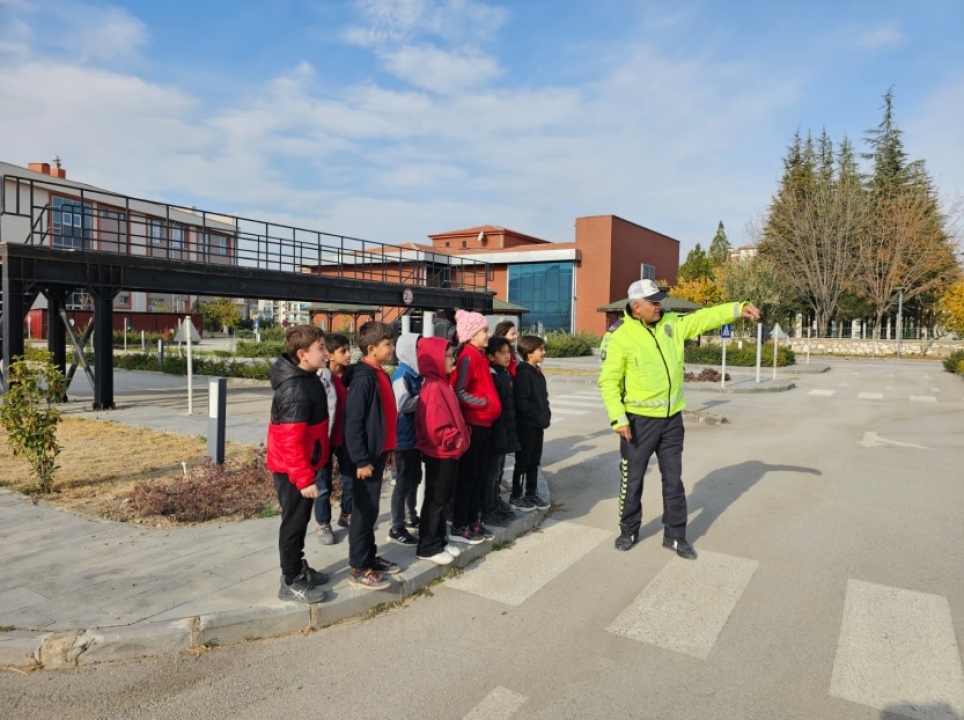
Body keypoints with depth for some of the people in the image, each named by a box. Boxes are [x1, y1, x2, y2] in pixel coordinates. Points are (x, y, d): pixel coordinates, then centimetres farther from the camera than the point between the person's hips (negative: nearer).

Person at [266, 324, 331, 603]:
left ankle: (299, 568, 35)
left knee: (301, 520, 20)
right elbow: (292, 440, -27)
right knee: (294, 522, 3)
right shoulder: (295, 389, -26)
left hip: (304, 465, 9)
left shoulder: (307, 378, 6)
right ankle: (291, 582, 17)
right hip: (292, 469, -9)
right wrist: (304, 478, -24)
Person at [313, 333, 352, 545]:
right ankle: (322, 524, 24)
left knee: (351, 478, 16)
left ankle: (346, 515, 37)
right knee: (324, 483, 9)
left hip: (347, 438, 5)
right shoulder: (321, 378, -17)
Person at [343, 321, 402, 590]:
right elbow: (353, 422, -22)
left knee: (371, 509, 18)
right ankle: (359, 568, 11)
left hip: (379, 452, 9)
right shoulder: (363, 379, -19)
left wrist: (388, 449, 20)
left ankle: (370, 558, 30)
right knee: (364, 510, 0)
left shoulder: (381, 375, 11)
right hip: (367, 456, -9)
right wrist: (361, 459, -21)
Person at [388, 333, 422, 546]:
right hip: (404, 437, -9)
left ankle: (412, 517, 35)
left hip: (415, 434, 9)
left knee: (415, 478, 19)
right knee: (403, 481, -2)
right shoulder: (402, 375, -18)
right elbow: (401, 405, -27)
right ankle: (397, 529, 8)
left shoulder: (414, 374, 8)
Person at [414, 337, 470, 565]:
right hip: (439, 454, -10)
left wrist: (459, 437, 8)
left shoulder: (443, 385, 11)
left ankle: (440, 540, 30)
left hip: (449, 452, 10)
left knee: (445, 497, 17)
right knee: (435, 499, 1)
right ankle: (428, 547, 13)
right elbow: (435, 426, -26)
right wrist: (455, 439, -17)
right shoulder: (433, 388, -21)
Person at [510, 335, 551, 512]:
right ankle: (516, 496, 14)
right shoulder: (523, 373, -16)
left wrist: (546, 415, 8)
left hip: (538, 424, 9)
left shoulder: (538, 373, 12)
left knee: (534, 461, 16)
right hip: (526, 425, -8)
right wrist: (537, 415, -17)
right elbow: (520, 401, -21)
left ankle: (532, 493, 27)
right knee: (523, 461, 2)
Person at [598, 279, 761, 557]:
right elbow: (608, 380, -15)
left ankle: (675, 535, 28)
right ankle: (629, 531, 30)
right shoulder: (619, 336, -15)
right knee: (632, 480, 9)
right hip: (639, 420, -5)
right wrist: (618, 418, -20)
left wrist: (739, 308, -10)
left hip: (672, 418, 5)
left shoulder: (671, 323, 2)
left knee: (673, 480, 14)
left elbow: (704, 317, 4)